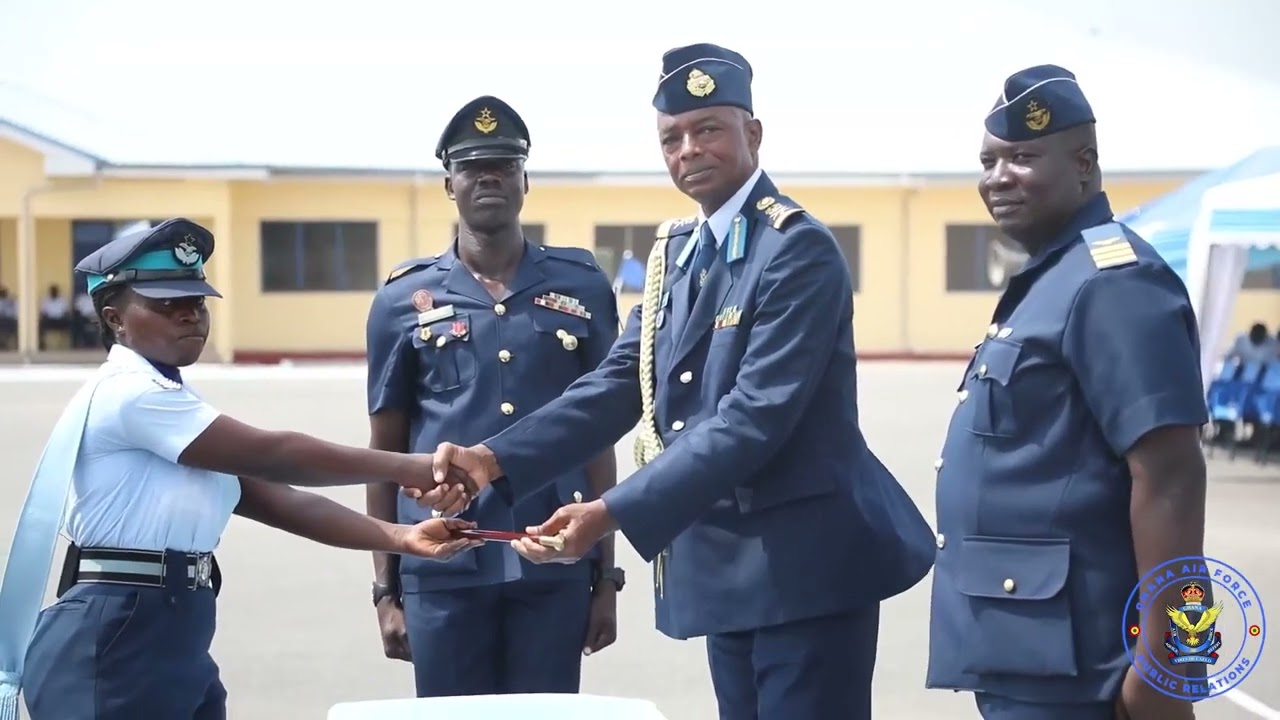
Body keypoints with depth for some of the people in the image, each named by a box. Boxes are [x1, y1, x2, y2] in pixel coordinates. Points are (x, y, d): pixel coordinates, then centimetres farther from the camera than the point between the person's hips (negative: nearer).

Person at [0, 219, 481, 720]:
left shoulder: (171, 404, 17)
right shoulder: (129, 393, -13)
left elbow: (276, 499, 9)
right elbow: (269, 456, -16)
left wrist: (400, 538, -2)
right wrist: (405, 468, -12)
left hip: (173, 639, 10)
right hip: (115, 641, -10)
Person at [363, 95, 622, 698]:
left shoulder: (582, 287, 6)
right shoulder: (405, 299, 5)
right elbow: (385, 451, 7)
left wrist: (606, 574, 6)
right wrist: (385, 588, 5)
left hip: (555, 567, 1)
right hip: (443, 568, 0)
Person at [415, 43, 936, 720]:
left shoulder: (797, 247, -14)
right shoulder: (676, 251, 12)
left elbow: (756, 415, -23)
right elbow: (620, 384, 5)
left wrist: (614, 513, -29)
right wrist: (495, 459, -9)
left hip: (804, 561, -8)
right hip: (726, 563, 8)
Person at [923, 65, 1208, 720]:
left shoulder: (1111, 282, -16)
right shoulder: (1046, 281, 15)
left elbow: (1170, 478, -22)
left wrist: (1160, 663, -22)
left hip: (1059, 660, -10)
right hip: (1018, 649, 10)